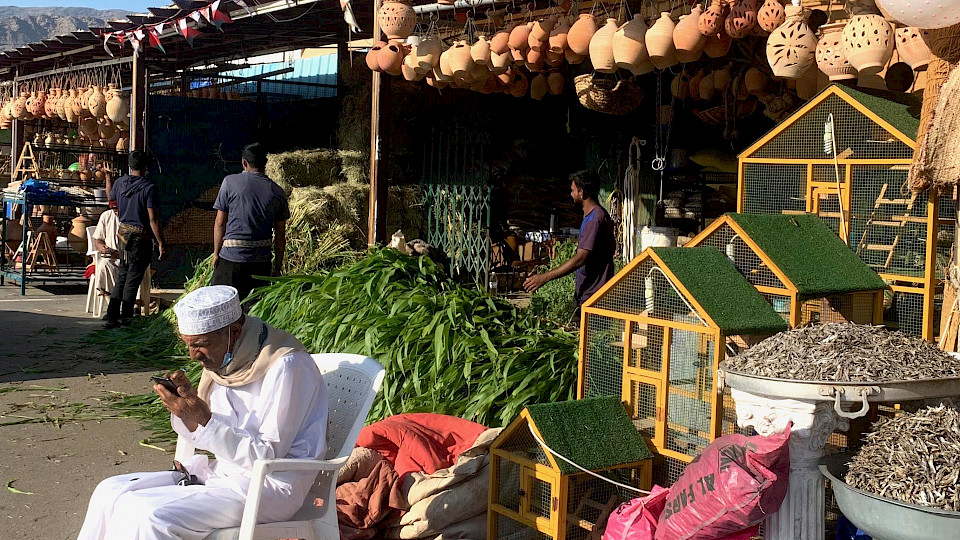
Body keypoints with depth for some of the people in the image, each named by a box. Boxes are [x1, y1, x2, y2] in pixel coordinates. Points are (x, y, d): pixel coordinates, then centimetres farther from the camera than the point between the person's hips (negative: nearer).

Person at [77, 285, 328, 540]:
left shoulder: (285, 368, -20)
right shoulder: (220, 358, 6)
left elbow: (268, 456, -21)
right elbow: (201, 436, 12)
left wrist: (204, 420, -28)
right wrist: (186, 405, -9)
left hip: (269, 489, -9)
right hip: (224, 472, 9)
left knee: (148, 517, -22)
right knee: (110, 492, 0)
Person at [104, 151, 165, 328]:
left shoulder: (119, 183, 2)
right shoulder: (148, 187, -16)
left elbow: (111, 198, 26)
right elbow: (153, 219, -18)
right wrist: (160, 243, -12)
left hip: (123, 233, 6)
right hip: (141, 237, -6)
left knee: (122, 275, 15)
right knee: (134, 276, 4)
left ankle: (112, 316, 12)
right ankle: (126, 317, 11)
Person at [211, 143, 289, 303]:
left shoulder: (230, 182, -5)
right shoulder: (277, 192, 2)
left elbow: (220, 223, -3)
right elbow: (280, 235, 5)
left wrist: (216, 254, 7)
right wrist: (278, 266, 13)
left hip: (232, 257, -2)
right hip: (262, 260, 3)